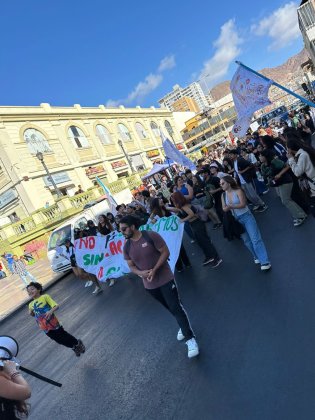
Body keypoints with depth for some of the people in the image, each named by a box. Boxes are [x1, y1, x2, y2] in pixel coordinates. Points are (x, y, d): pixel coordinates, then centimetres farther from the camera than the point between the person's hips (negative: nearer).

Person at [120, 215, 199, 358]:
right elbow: (131, 266, 3)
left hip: (165, 279, -5)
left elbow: (165, 252, -16)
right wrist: (140, 273, -19)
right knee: (170, 308, 21)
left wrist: (154, 270, -25)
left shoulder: (151, 236, -19)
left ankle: (190, 338, 8)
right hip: (149, 284, 5)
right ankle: (183, 326, 45)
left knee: (176, 307, -5)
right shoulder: (126, 247, -4)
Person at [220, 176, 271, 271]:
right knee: (246, 241, 13)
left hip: (246, 217, -5)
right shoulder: (223, 195, 2)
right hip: (236, 220, 5)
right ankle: (257, 257, 29)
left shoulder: (238, 191, -13)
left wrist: (231, 206, -32)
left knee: (255, 239, -7)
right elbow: (224, 208, 0)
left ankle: (265, 262, -5)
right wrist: (226, 208, -23)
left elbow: (243, 204, -22)